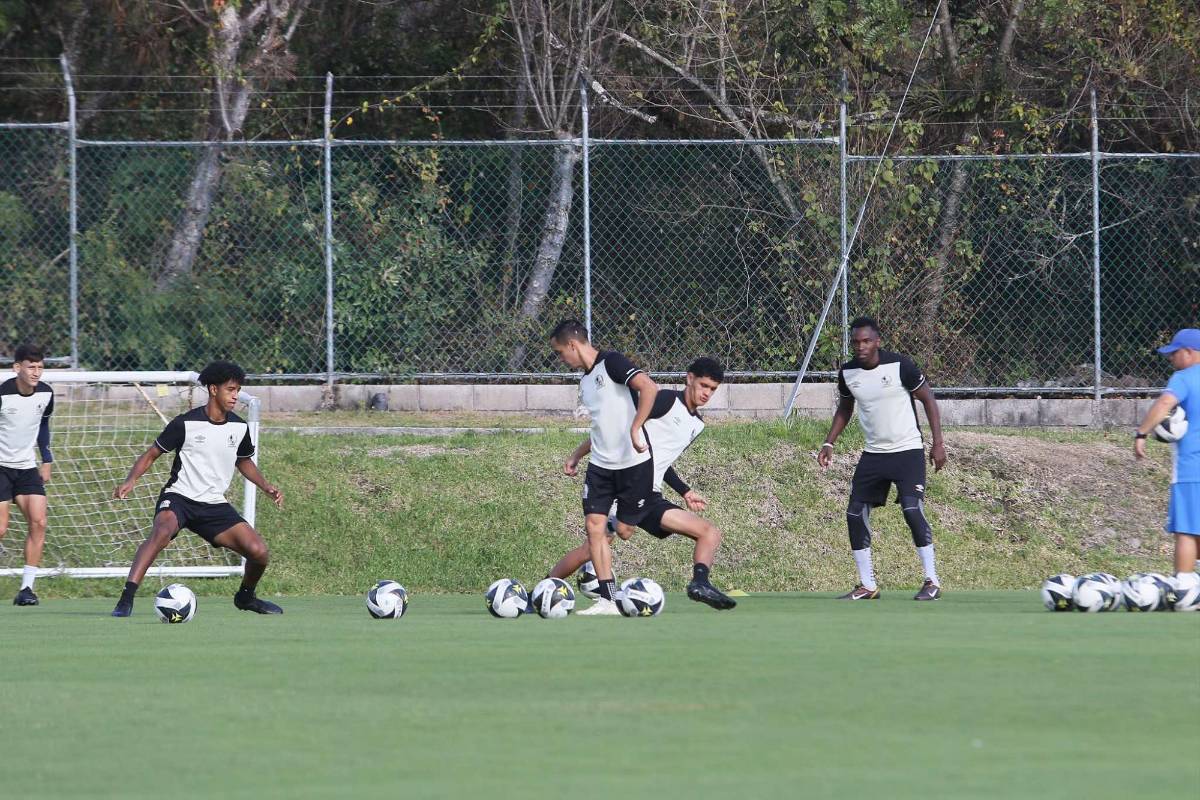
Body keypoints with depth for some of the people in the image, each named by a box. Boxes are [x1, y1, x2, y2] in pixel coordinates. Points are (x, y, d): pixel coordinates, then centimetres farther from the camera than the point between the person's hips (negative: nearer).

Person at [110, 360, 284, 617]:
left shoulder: (239, 428, 6)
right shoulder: (186, 424, -9)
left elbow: (244, 461, 26)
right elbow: (152, 454, -2)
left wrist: (266, 487, 12)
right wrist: (131, 480, -18)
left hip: (215, 504, 5)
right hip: (179, 498, -5)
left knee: (259, 552, -8)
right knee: (162, 531, -38)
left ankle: (245, 596, 25)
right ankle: (126, 599, -41)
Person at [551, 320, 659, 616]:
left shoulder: (611, 363, -11)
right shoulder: (585, 382, 18)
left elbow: (649, 387, -25)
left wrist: (635, 430, -31)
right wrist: (576, 455, 23)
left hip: (634, 464, -8)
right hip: (600, 466, 8)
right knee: (594, 525, -4)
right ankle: (608, 600, -3)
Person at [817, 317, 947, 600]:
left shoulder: (899, 365, -14)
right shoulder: (848, 373, 0)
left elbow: (928, 399, -4)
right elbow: (844, 409, 18)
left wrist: (938, 443, -8)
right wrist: (829, 443, 8)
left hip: (908, 450, -6)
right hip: (873, 454, 6)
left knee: (912, 509, -19)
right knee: (855, 514, 0)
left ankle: (932, 582, -10)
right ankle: (867, 586, 11)